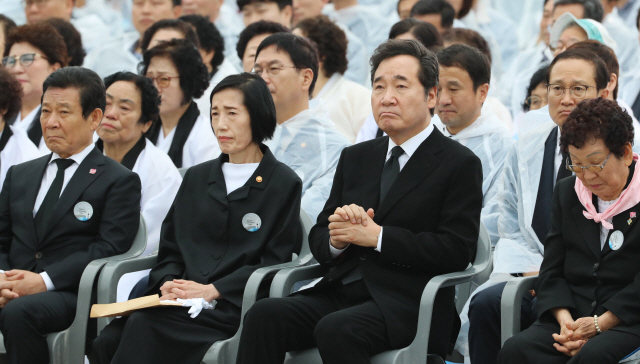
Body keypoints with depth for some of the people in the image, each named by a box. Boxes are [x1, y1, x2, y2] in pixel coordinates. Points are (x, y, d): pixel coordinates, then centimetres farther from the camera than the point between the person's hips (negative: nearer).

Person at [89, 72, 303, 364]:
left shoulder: (283, 184, 5)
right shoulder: (197, 178, 23)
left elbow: (274, 262, -2)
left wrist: (211, 291, -13)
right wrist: (168, 283, -3)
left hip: (230, 305, -5)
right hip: (181, 300, 5)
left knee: (145, 326, -32)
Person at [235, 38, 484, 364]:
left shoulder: (460, 164, 2)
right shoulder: (355, 159, 21)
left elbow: (457, 251, -10)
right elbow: (318, 239, 20)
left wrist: (377, 236, -12)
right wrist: (336, 238, -5)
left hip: (405, 304, -6)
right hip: (342, 293, 6)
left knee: (335, 330, -36)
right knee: (263, 315, -23)